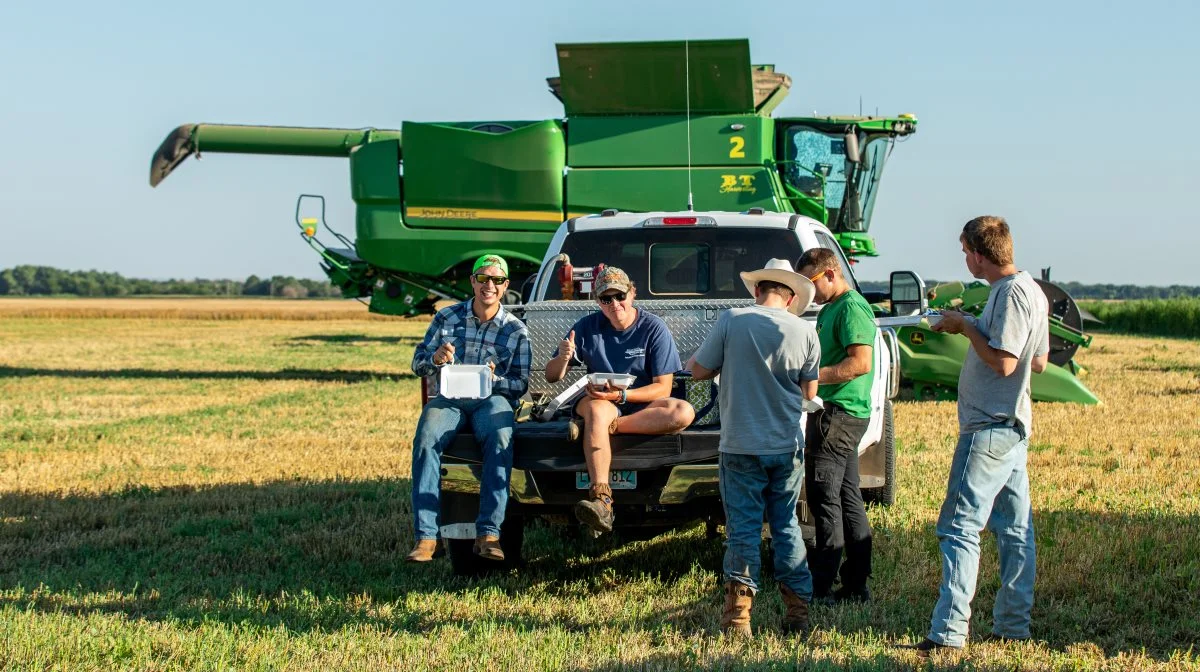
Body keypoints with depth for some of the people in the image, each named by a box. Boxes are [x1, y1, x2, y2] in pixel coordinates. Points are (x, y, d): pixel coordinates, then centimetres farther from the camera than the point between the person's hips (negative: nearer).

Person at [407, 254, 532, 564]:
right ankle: (426, 536, -34)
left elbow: (521, 384, 8)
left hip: (493, 398, -1)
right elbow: (418, 364, 11)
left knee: (500, 439, -36)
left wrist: (494, 379, -14)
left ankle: (488, 533, -37)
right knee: (426, 439, -32)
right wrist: (435, 358, -12)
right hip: (450, 398, 1)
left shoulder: (516, 330, 8)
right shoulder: (447, 317, 11)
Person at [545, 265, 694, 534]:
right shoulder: (588, 327, 0)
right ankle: (601, 501, -52)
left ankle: (602, 426, -29)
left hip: (642, 405, 0)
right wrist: (563, 358, -21)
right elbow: (551, 377, 3)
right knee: (598, 410, -38)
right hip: (599, 401, 0)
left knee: (684, 412, -31)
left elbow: (663, 388, -10)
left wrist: (621, 395, -25)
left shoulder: (654, 328, -6)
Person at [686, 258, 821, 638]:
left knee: (743, 529, 3)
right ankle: (798, 613, 13)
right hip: (788, 446, 2)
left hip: (741, 446, -2)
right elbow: (809, 391, 5)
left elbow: (698, 370, -2)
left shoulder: (732, 321, -8)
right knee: (787, 526, 13)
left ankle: (738, 617, 0)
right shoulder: (804, 332, -2)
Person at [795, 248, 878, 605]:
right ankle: (857, 585, 15)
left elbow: (861, 362, -23)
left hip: (838, 414, -11)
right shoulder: (830, 309, 19)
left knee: (825, 497, -8)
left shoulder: (851, 308, -13)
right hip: (838, 414, 11)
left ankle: (821, 588, -6)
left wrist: (812, 376, -22)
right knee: (848, 498, 11)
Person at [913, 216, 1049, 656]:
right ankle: (1013, 624, 18)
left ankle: (949, 631, -14)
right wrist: (973, 329, 15)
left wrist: (967, 326, -11)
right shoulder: (1031, 290, 14)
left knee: (960, 527, -10)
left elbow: (1003, 362, -23)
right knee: (1015, 530, 12)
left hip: (990, 428, -10)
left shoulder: (1012, 293, -17)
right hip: (1013, 426, 10)